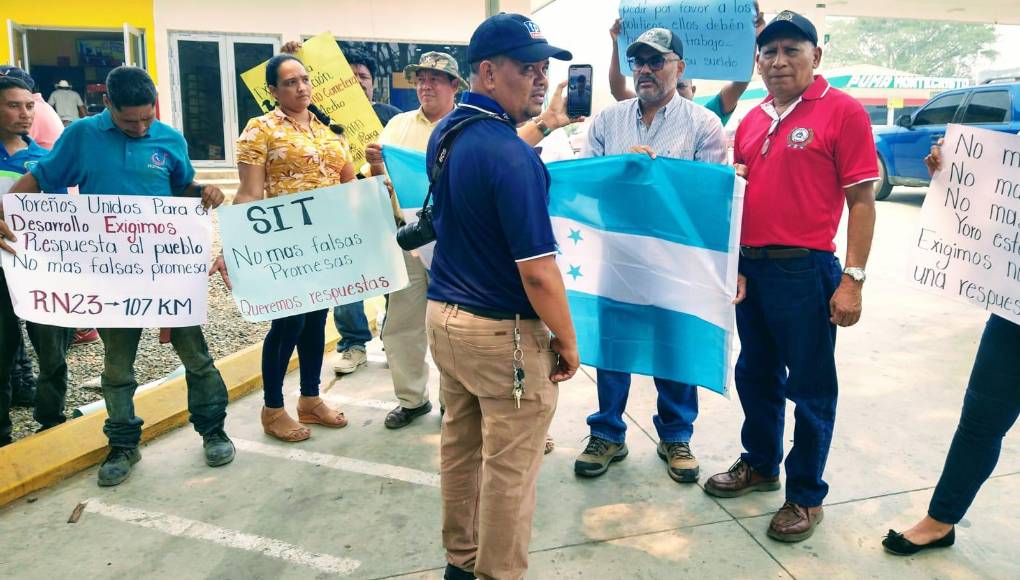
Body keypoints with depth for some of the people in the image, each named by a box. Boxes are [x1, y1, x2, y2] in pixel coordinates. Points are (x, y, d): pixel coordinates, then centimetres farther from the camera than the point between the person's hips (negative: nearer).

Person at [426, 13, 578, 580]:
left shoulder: (445, 130, 4)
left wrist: (529, 122, 17)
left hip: (443, 314, 9)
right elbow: (538, 273, -23)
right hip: (503, 332, -9)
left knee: (459, 448, 21)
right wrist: (568, 341, -8)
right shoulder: (512, 156, -23)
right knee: (509, 469, 8)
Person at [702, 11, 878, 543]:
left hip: (805, 270, -6)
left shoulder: (842, 111, -6)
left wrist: (853, 279, -15)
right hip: (749, 266, 6)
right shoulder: (751, 120, 12)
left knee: (809, 389, 6)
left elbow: (861, 200, -9)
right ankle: (760, 465, 38)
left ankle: (806, 496, 22)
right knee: (755, 376, 18)